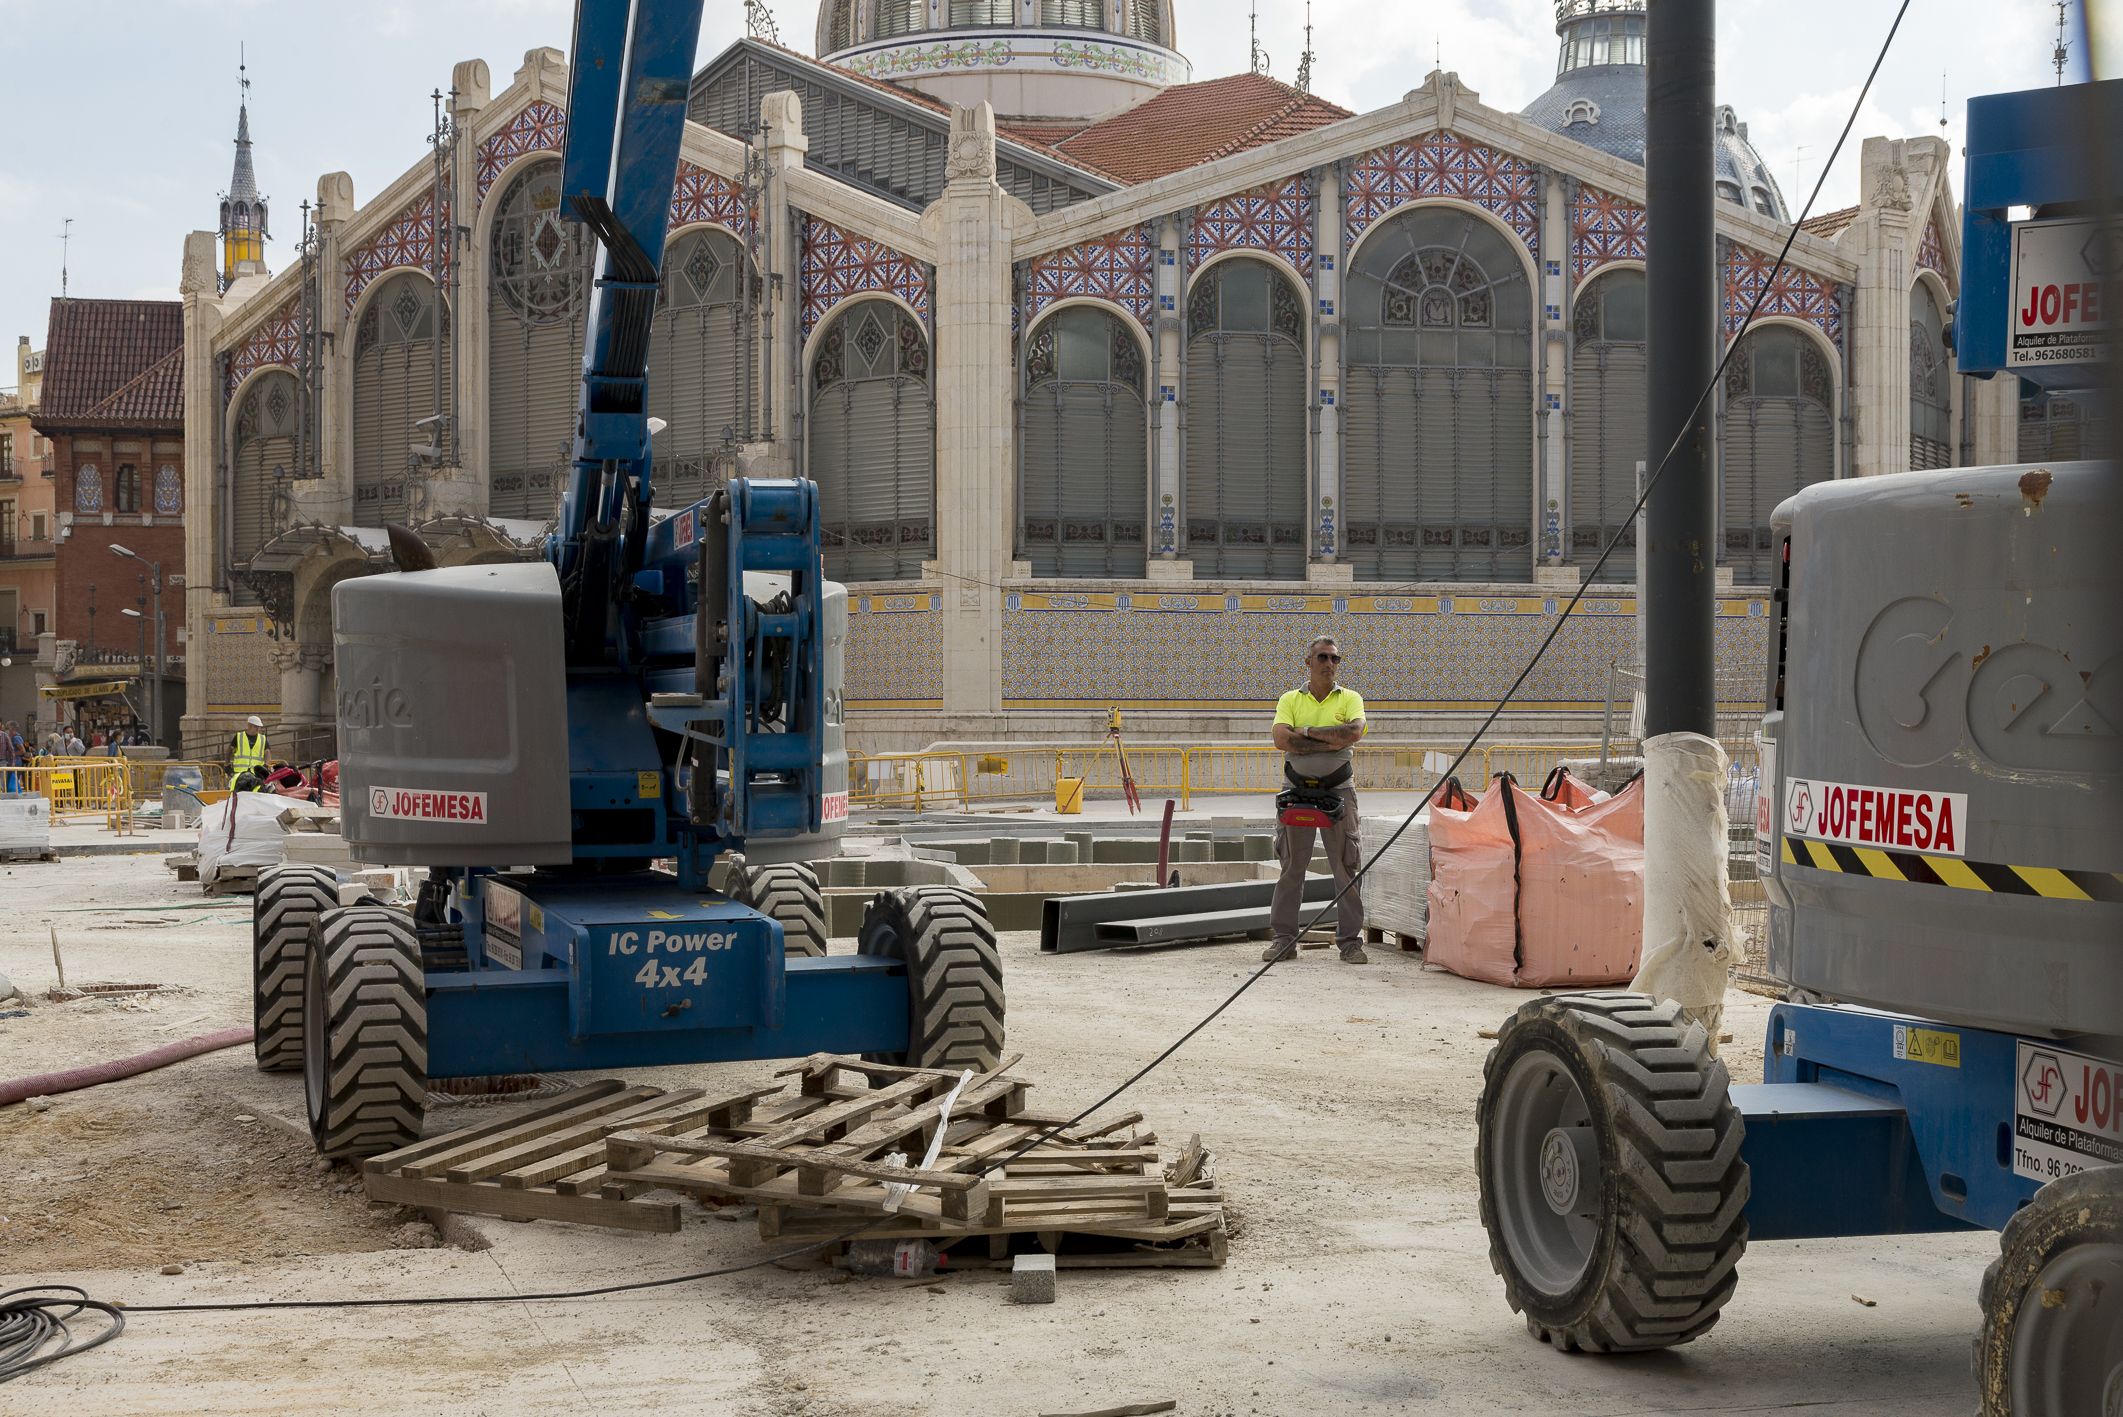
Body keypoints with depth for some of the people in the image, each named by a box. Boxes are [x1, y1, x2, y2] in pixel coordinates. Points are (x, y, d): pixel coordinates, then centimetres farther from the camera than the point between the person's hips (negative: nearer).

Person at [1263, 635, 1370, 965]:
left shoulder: (1350, 698, 8)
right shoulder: (1290, 700, 8)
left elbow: (1355, 731, -14)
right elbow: (1282, 740, -9)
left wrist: (1307, 732, -11)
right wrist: (1330, 742, -13)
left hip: (1338, 789, 0)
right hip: (1297, 788, 1)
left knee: (1346, 865, -1)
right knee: (1292, 865, 3)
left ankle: (1350, 940, 3)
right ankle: (1284, 937, 9)